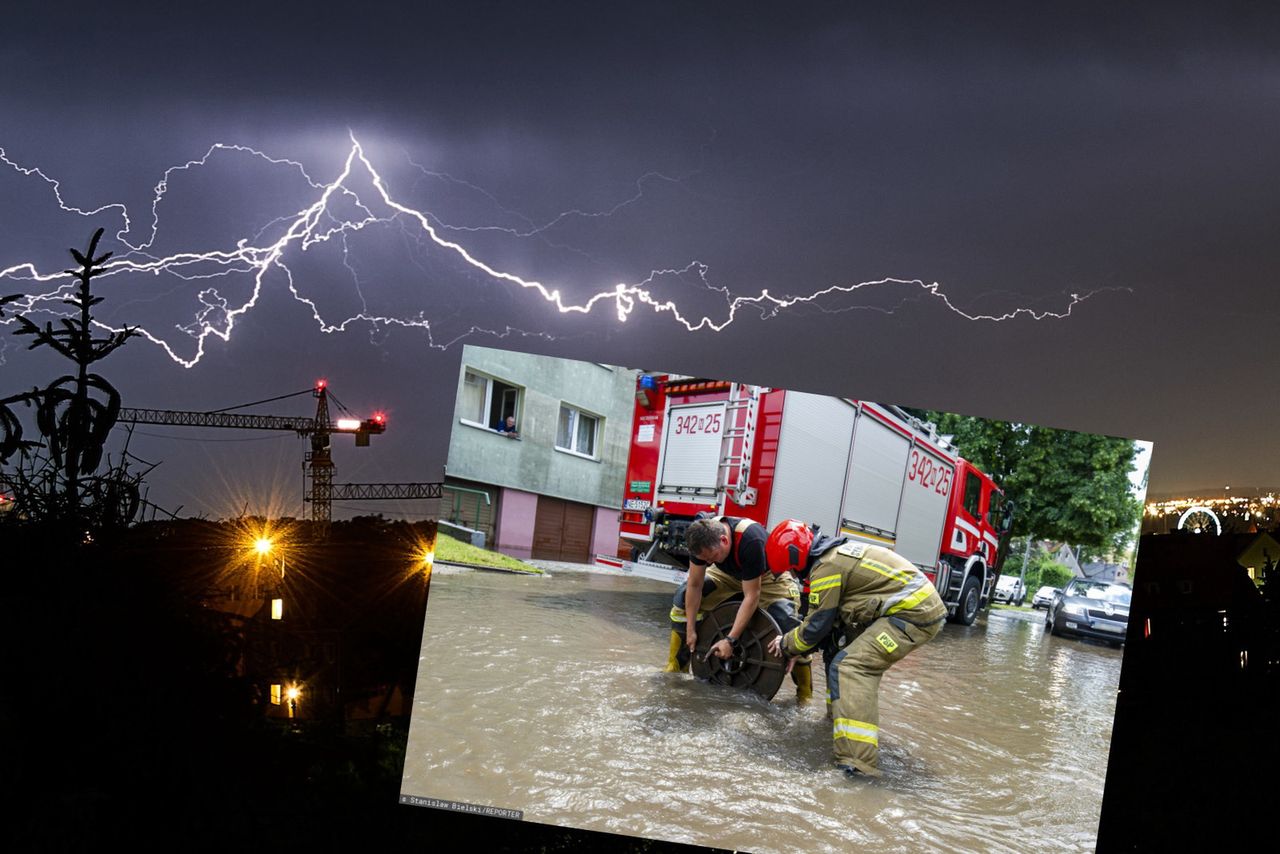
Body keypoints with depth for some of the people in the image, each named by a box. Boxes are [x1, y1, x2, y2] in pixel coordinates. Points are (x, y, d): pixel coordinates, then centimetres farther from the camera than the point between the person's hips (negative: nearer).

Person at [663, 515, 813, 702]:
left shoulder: (751, 541, -42)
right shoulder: (701, 539, -27)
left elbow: (751, 597, -36)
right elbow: (694, 585, -16)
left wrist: (730, 640, -35)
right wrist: (690, 629, -15)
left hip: (767, 576, -5)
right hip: (728, 573, 5)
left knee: (789, 624, -25)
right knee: (684, 597, -12)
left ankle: (805, 692, -6)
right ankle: (675, 670, 1)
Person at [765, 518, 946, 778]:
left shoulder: (826, 566, -14)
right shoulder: (835, 553, 17)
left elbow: (816, 626, -7)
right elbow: (830, 615, 23)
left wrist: (786, 644, 11)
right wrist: (797, 651, 23)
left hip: (914, 614, -11)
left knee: (849, 666, -18)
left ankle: (858, 761, -30)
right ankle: (842, 712, 35)